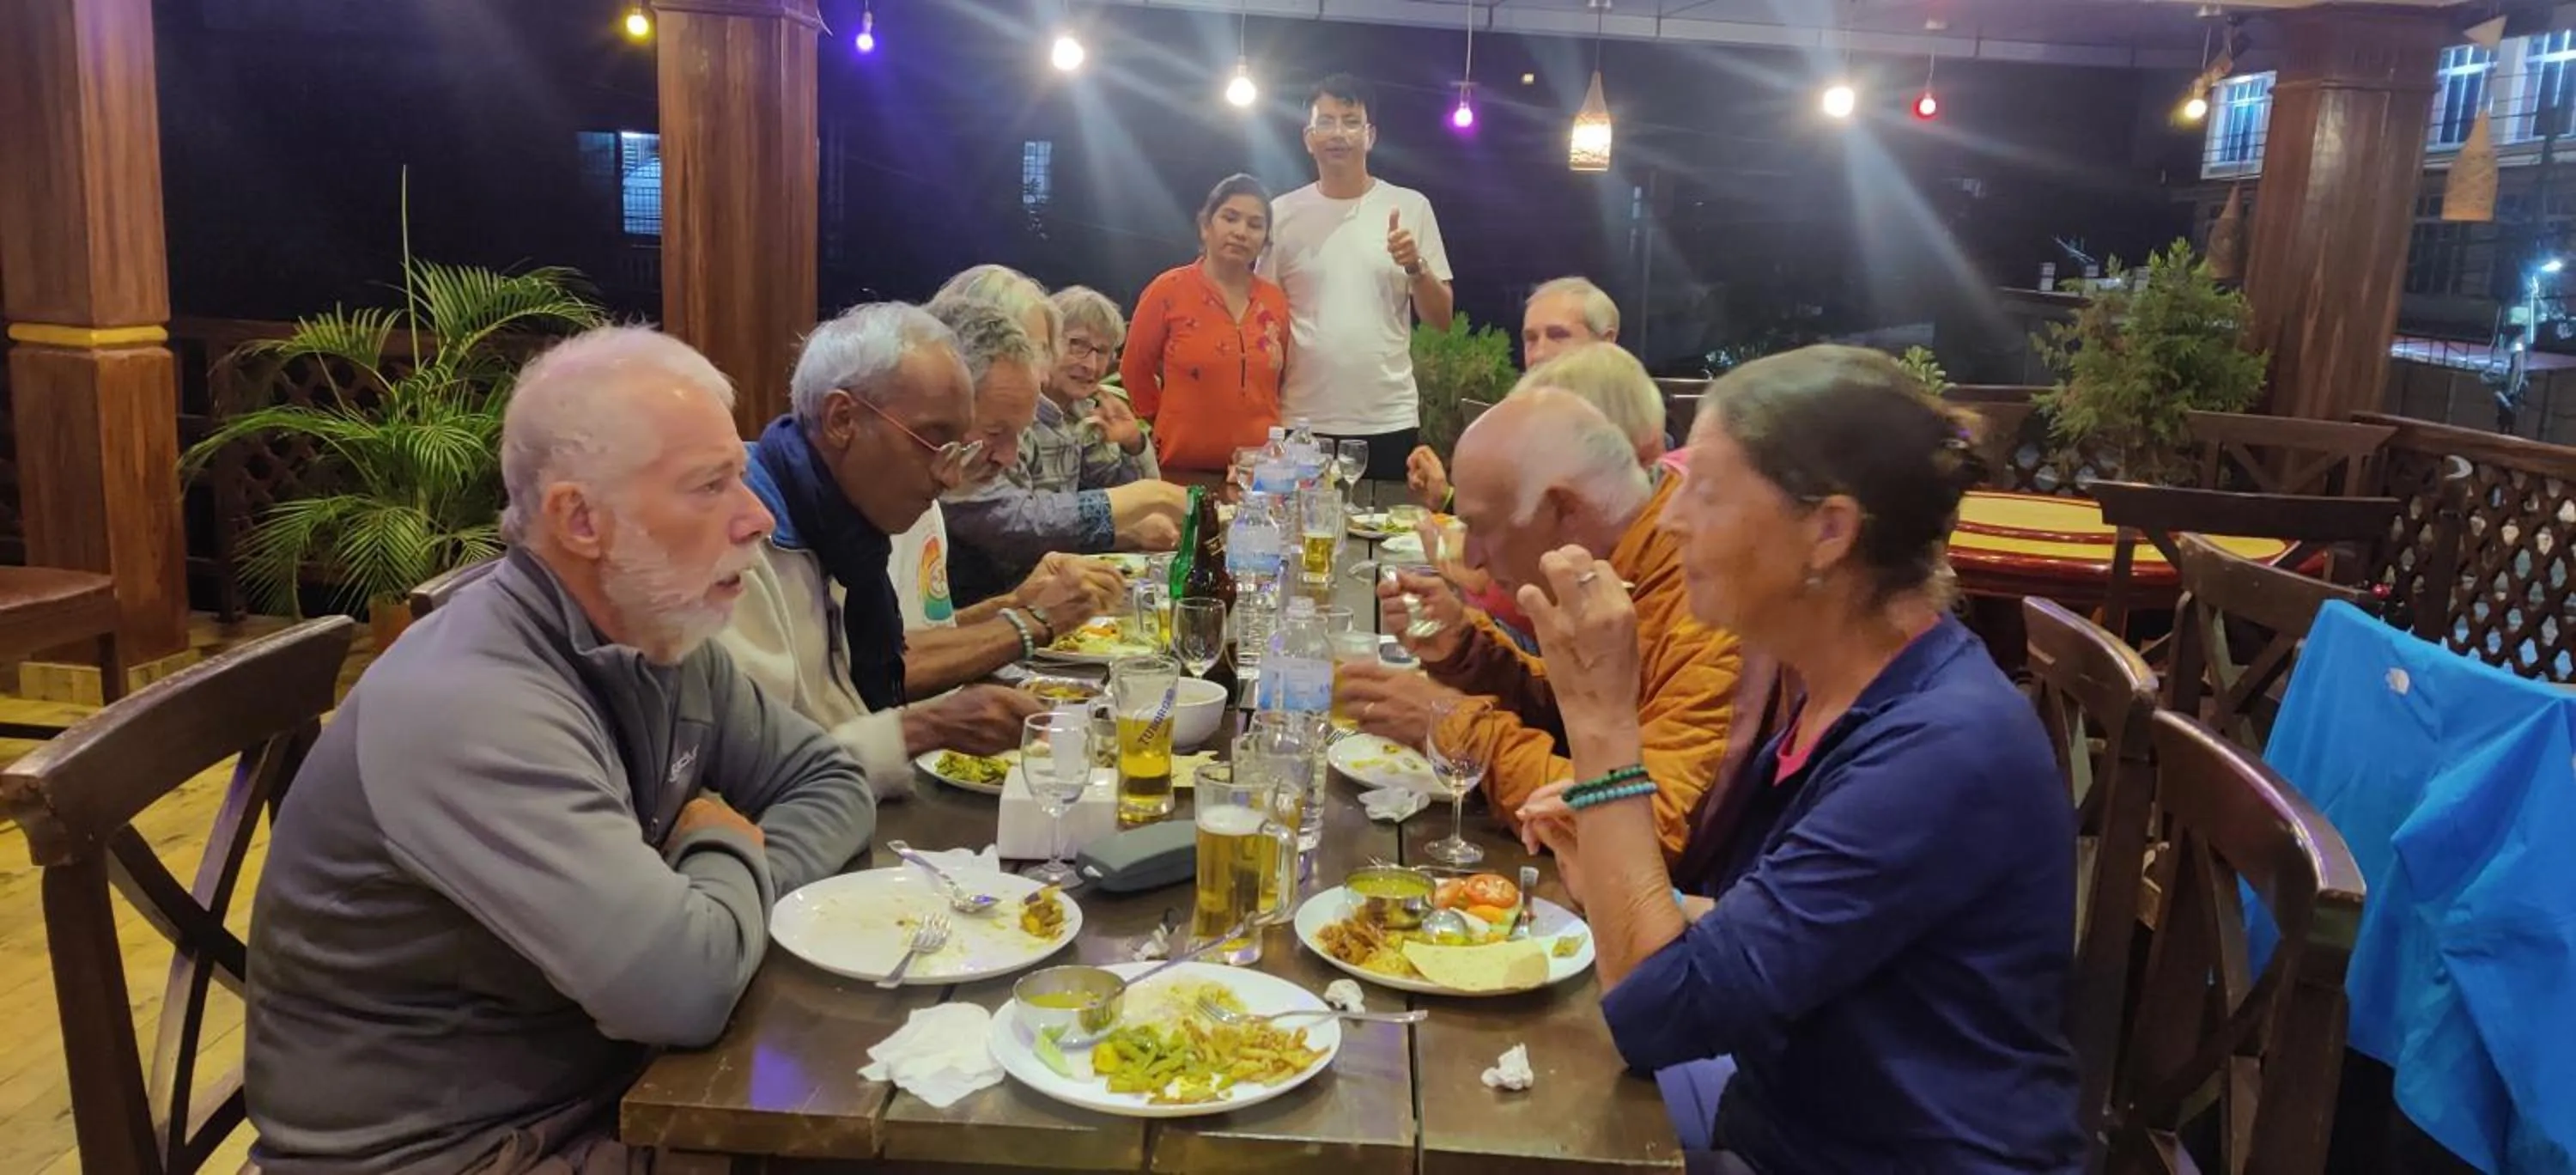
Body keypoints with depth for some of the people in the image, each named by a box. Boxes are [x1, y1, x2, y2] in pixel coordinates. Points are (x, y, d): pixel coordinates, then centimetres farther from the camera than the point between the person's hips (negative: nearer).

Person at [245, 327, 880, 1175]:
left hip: (594, 1082, 7)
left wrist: (744, 888, -13)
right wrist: (729, 853, -14)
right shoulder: (472, 708, -29)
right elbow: (683, 988, -35)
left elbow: (829, 781, 8)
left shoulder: (665, 638, -2)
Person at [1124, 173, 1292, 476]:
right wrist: (1174, 425, 6)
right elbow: (1135, 371, 3)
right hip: (1184, 467, -3)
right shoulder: (1169, 290, -5)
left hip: (1261, 465, 3)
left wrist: (1273, 433, 12)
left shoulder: (1276, 300, 5)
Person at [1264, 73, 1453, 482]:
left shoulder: (1410, 207, 3)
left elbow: (1441, 319, 5)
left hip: (1389, 421, 0)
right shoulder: (1283, 214, 4)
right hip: (1302, 422, 0)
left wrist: (1416, 266, -15)